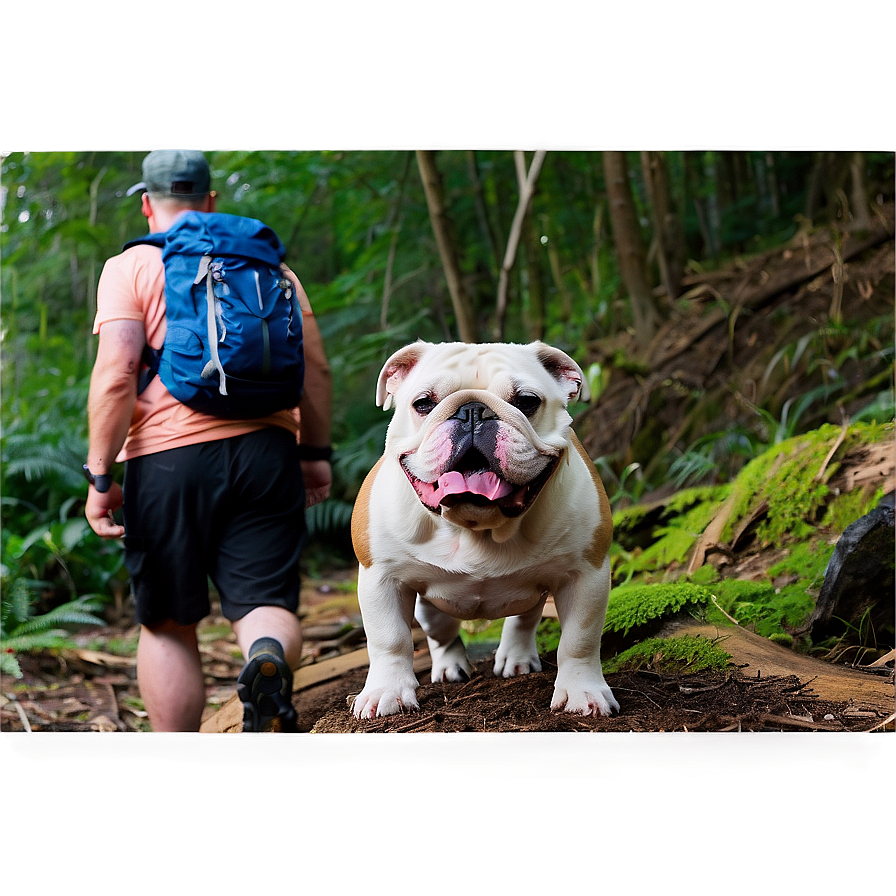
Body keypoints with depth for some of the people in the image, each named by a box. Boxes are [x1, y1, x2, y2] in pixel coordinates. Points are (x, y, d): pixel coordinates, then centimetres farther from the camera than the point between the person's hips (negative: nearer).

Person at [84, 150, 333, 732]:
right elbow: (315, 367, 11)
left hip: (168, 455, -2)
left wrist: (99, 476, -5)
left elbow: (115, 377, -8)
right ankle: (270, 662, -33)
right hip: (265, 450, 2)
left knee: (167, 625, 10)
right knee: (265, 604, 2)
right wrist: (316, 452, 19)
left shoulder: (130, 268, 3)